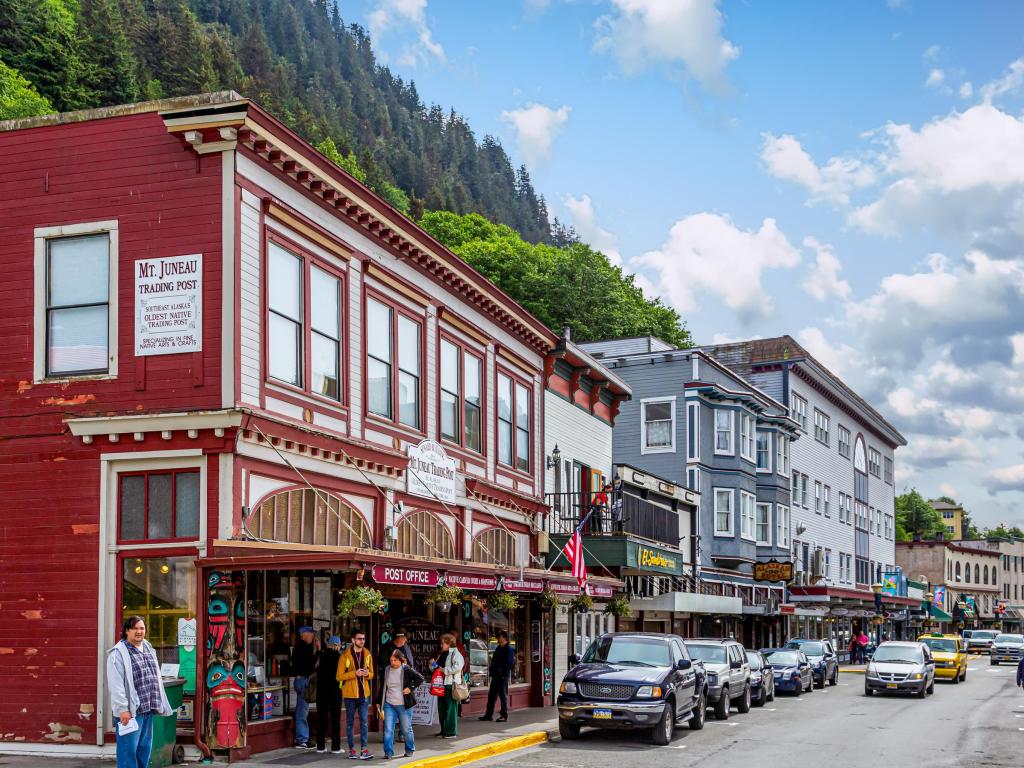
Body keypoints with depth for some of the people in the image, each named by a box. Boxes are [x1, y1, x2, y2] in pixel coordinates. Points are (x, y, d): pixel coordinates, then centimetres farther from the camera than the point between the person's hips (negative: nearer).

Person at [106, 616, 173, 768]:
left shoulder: (148, 649, 15)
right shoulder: (119, 652, -10)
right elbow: (116, 684, -16)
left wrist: (159, 704, 17)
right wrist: (122, 709, -20)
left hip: (147, 709, 8)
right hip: (130, 709, -7)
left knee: (145, 747, 12)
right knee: (128, 749, -4)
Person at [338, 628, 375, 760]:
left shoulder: (367, 654, 8)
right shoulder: (345, 655, -6)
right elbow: (339, 676, -8)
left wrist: (367, 674, -8)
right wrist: (355, 673, -19)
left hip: (364, 694, 3)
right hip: (350, 694, -3)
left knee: (364, 722, -3)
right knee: (350, 723, 6)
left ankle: (363, 750, -3)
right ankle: (351, 750, 12)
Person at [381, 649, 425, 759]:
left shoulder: (406, 669, -9)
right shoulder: (387, 670, 6)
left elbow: (420, 678, -7)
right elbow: (383, 687, 16)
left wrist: (411, 688, -13)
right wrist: (381, 702, 14)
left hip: (404, 705, -3)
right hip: (389, 705, 4)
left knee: (406, 729, 7)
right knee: (388, 729, -5)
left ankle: (410, 750, 25)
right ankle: (388, 752, 0)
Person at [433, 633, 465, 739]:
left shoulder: (455, 654, -8)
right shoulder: (441, 654, 19)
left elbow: (457, 667, -22)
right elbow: (434, 667, 29)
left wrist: (445, 670, -18)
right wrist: (433, 664, 6)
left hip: (451, 685, -9)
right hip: (441, 685, 9)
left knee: (451, 708, -6)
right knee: (441, 708, 12)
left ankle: (451, 731, -3)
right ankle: (444, 730, 21)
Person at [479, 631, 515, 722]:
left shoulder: (509, 650, -10)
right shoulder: (498, 648, 17)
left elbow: (510, 663, -16)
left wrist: (503, 673, -20)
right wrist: (491, 671, 11)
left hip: (503, 676, -9)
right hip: (495, 675, 9)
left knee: (503, 695, -2)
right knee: (491, 695, 11)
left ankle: (504, 715, 5)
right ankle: (488, 714, 16)